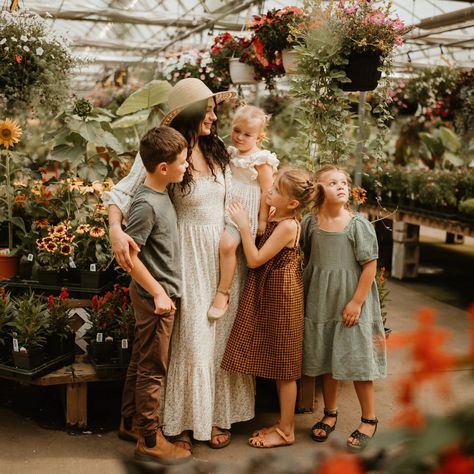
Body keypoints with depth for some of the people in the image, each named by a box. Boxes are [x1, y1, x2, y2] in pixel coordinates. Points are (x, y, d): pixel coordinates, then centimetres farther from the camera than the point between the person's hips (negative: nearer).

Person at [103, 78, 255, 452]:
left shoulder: (217, 152, 6)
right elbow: (122, 192, -12)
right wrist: (116, 230, -30)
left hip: (224, 253, 5)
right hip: (190, 256, -5)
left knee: (221, 333, 10)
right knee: (191, 338, 1)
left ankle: (218, 414, 25)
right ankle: (184, 421, 18)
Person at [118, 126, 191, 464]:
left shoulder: (161, 194, 6)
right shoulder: (146, 205, -22)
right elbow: (129, 256, -22)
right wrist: (158, 294, -18)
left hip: (161, 293, 9)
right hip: (155, 297, -9)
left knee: (141, 362, 19)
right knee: (153, 369, 2)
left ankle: (131, 421, 34)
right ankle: (150, 440, 14)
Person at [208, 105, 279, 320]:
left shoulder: (261, 160, -11)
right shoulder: (231, 153, 10)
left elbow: (267, 190, -10)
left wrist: (262, 219, -11)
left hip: (246, 212, -8)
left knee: (227, 243, -26)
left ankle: (223, 293, -14)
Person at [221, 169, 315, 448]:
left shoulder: (287, 226, -21)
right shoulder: (275, 217, 5)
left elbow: (255, 259, -21)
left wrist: (244, 225, -18)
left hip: (282, 297, -9)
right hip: (271, 294, 9)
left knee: (283, 366, 2)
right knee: (278, 364, 16)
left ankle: (286, 431, 14)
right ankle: (285, 422, 28)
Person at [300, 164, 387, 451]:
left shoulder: (358, 224, -12)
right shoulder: (310, 222, -2)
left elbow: (371, 266, -12)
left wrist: (356, 302, -14)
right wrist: (312, 289, 10)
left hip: (351, 301, -4)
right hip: (320, 301, 4)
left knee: (357, 360, 2)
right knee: (324, 359, 13)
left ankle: (369, 420, 19)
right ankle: (330, 414, 32)